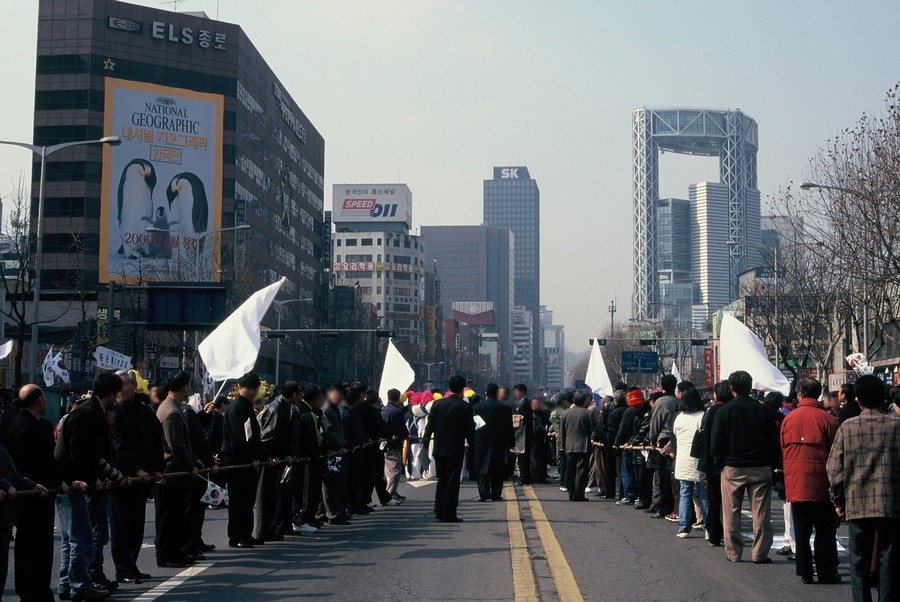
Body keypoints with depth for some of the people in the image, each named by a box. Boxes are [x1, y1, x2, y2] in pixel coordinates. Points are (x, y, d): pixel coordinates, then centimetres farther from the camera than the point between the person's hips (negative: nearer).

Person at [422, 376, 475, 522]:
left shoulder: (437, 404, 1)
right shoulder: (465, 407, -10)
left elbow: (430, 424, 6)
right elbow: (470, 429, -7)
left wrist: (426, 440, 19)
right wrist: (472, 444, 8)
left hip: (439, 449, 4)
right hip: (455, 449, -4)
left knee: (442, 480, 16)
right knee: (452, 482, 2)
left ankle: (439, 511, 16)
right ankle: (449, 514, 2)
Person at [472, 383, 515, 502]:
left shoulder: (477, 407, -3)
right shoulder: (505, 408, -2)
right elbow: (509, 428, 1)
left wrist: (471, 442, 8)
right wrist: (511, 443, 8)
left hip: (482, 443, 0)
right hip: (500, 443, 0)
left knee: (482, 470, 4)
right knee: (498, 470, 8)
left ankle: (483, 493, -6)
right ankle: (496, 495, 7)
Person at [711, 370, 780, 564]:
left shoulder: (724, 411, -3)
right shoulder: (762, 410, 0)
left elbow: (716, 443, -2)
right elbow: (774, 441, 3)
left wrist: (720, 463, 9)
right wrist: (772, 464, 11)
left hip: (732, 468, -1)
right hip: (760, 468, 1)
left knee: (731, 513, 7)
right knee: (761, 513, 4)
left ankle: (733, 552, 9)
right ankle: (760, 553, 4)